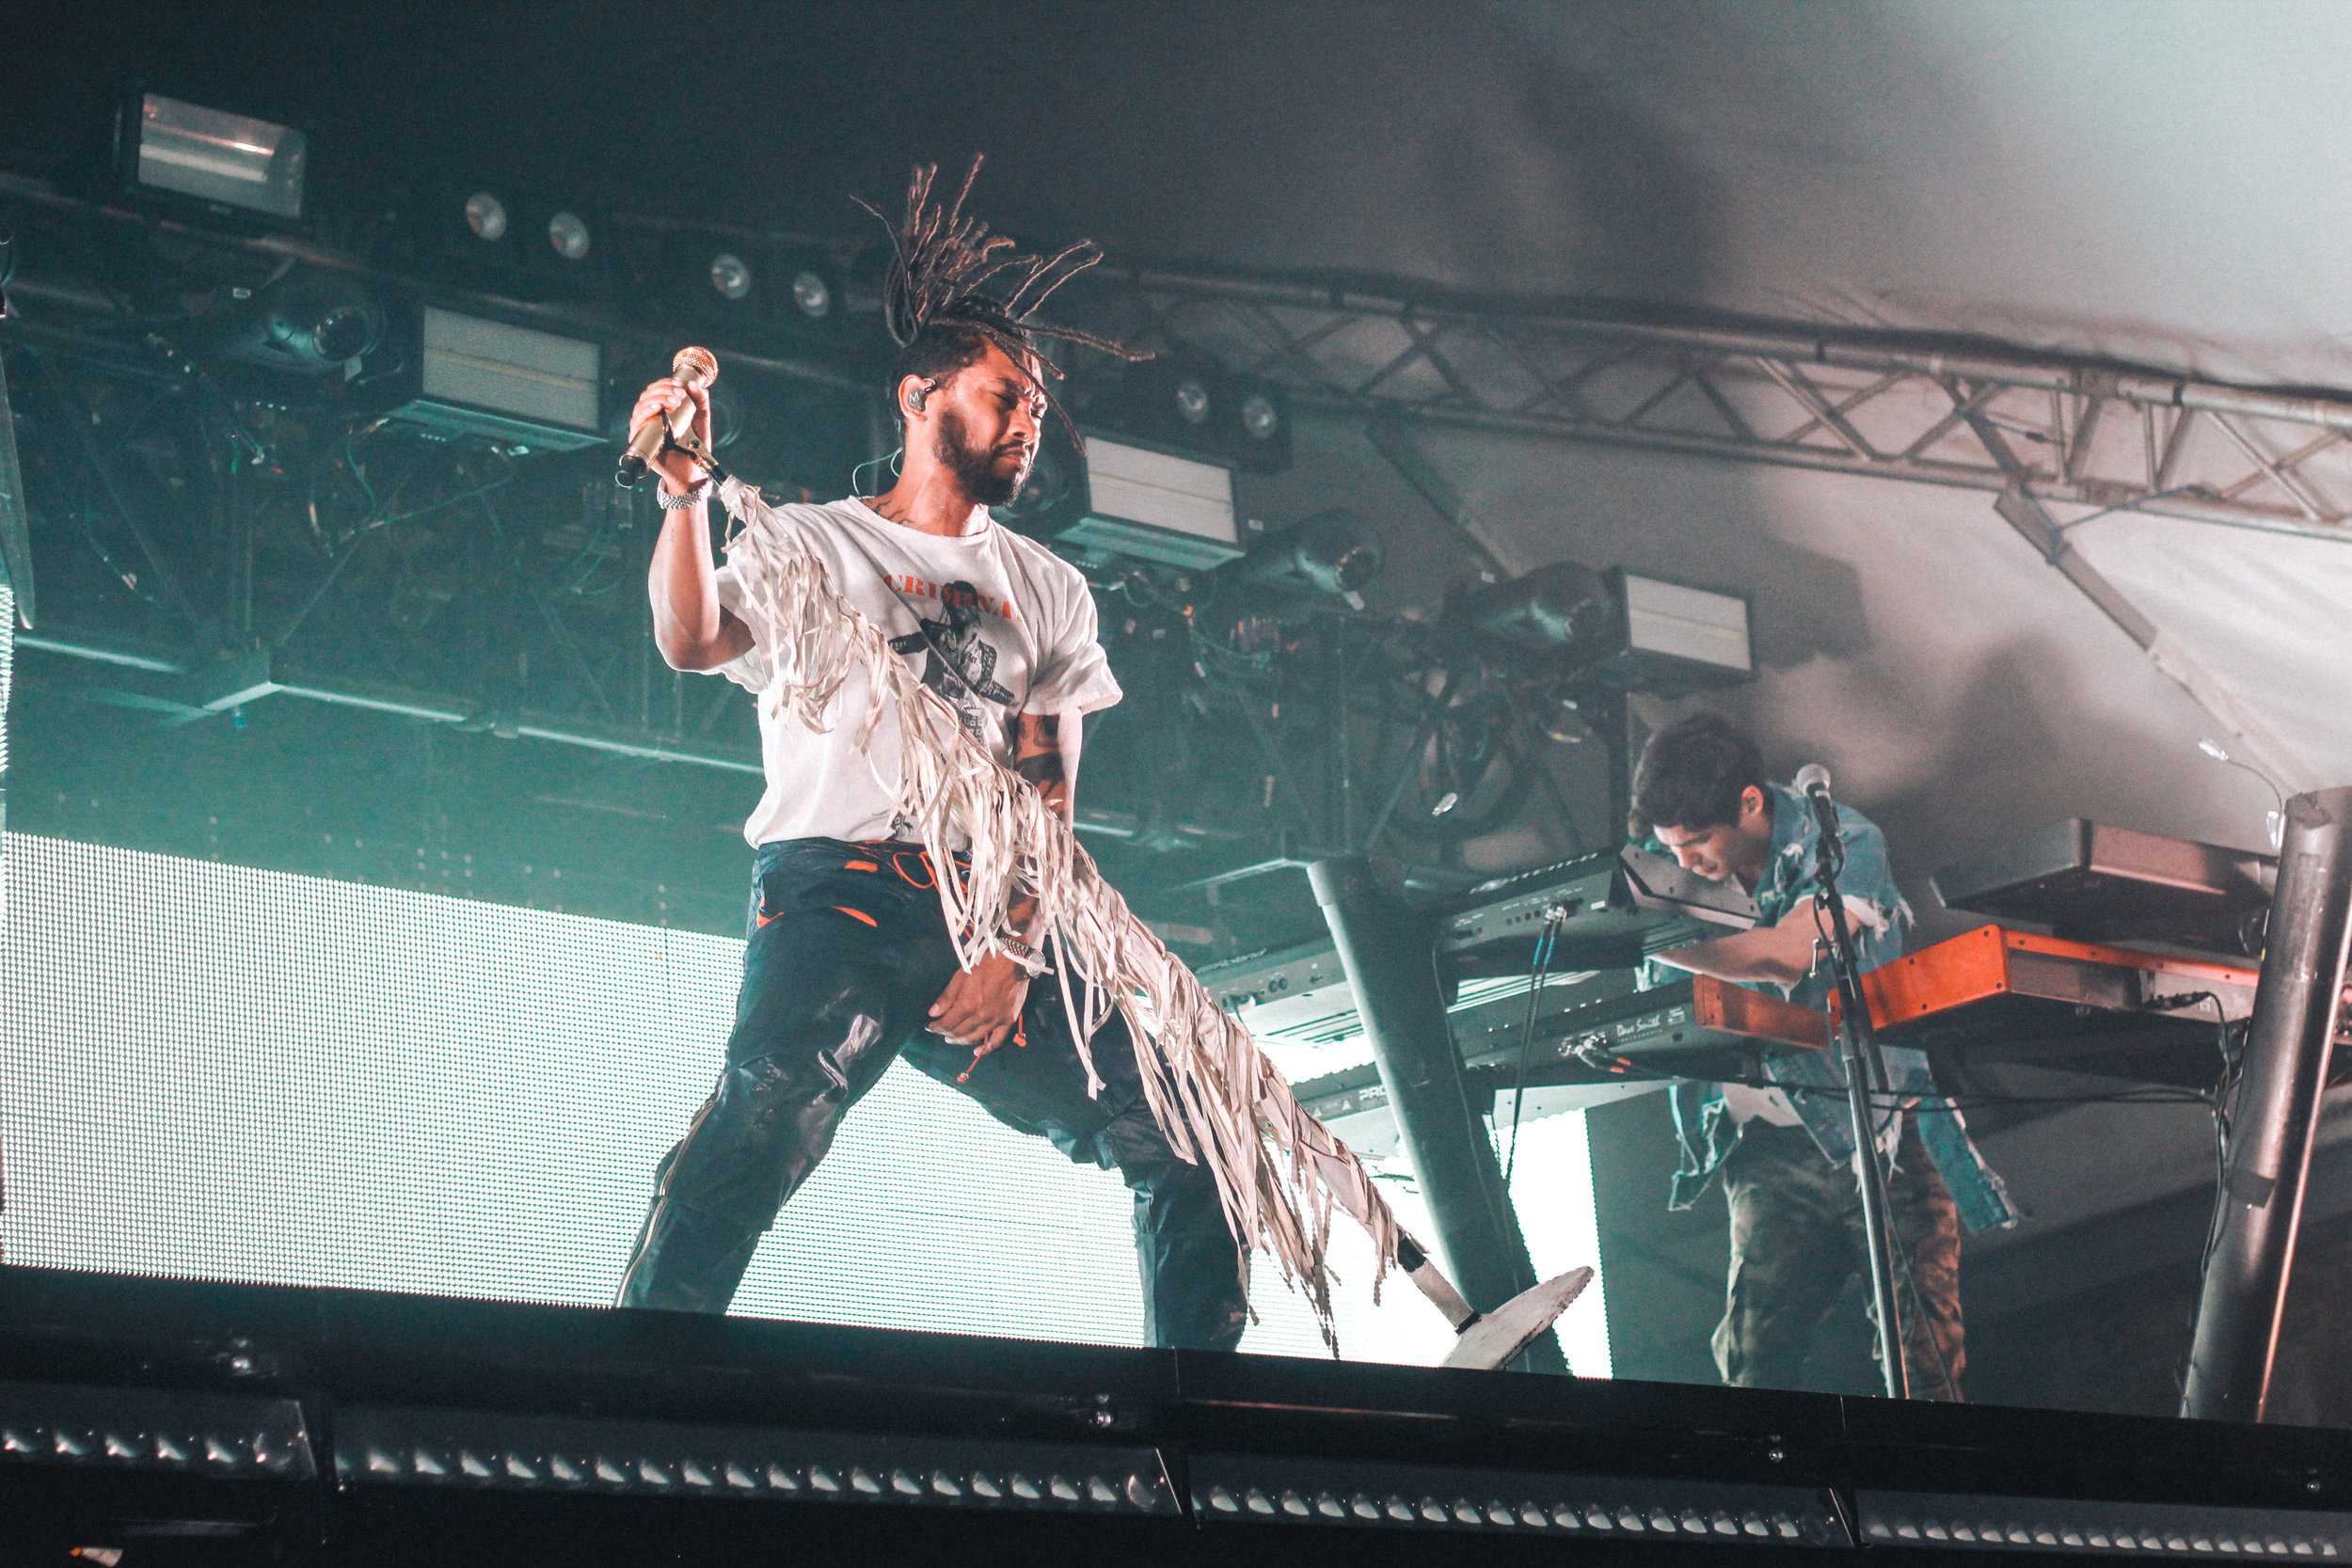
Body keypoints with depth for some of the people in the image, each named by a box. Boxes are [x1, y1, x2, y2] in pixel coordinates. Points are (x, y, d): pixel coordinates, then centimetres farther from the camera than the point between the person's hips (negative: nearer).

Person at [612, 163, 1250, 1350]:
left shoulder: (1049, 591, 24)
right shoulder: (807, 542, 14)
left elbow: (1048, 795, 14)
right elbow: (690, 641, -6)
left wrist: (1020, 950, -2)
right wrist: (685, 492, -22)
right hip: (835, 894, -4)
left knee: (1186, 1144, -8)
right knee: (760, 1130, -32)